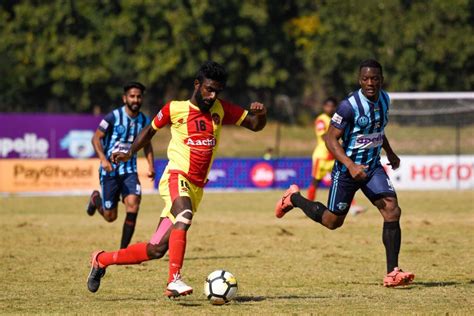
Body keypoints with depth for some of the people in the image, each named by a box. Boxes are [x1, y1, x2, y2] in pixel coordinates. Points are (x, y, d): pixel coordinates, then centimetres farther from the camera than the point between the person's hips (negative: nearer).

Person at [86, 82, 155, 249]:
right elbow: (96, 138, -7)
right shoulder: (113, 117, -10)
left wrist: (150, 166, 4)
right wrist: (103, 159, -23)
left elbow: (147, 144, 18)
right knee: (110, 216, 1)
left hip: (130, 171, 3)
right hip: (110, 170, -3)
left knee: (133, 203, -21)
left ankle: (123, 250, -11)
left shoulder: (144, 121, 3)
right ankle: (96, 199, 38)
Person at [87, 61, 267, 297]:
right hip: (177, 177, -4)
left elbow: (255, 125, 10)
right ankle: (174, 281, -40)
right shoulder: (175, 109, 1)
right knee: (184, 218, -38)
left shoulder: (221, 110, 8)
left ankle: (101, 260, 24)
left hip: (196, 188, 4)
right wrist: (129, 154, 7)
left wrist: (260, 114, -11)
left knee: (156, 249, 4)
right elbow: (151, 129, 16)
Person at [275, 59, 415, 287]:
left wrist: (389, 152, 24)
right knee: (332, 221, 9)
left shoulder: (384, 99, 1)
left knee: (392, 211, -15)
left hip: (373, 167, 5)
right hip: (347, 170, -5)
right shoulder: (350, 106, -22)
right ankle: (294, 198, 36)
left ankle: (392, 273, -13)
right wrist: (350, 165, -31)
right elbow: (331, 138, -21)